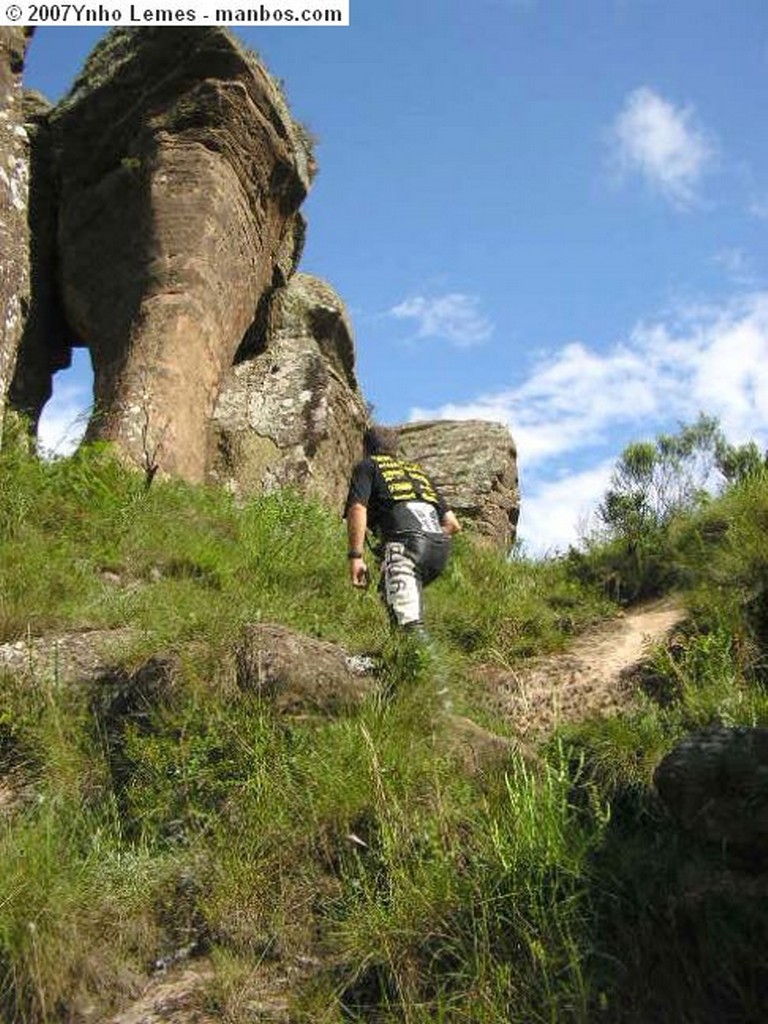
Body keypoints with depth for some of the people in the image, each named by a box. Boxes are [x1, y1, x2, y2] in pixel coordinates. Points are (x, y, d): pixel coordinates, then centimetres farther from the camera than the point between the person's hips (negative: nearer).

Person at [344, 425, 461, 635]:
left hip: (405, 541, -6)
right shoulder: (416, 470, 35)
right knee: (387, 592, 27)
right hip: (440, 547, 7)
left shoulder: (367, 466, 20)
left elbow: (357, 509, -2)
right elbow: (453, 524, 28)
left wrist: (356, 557, -3)